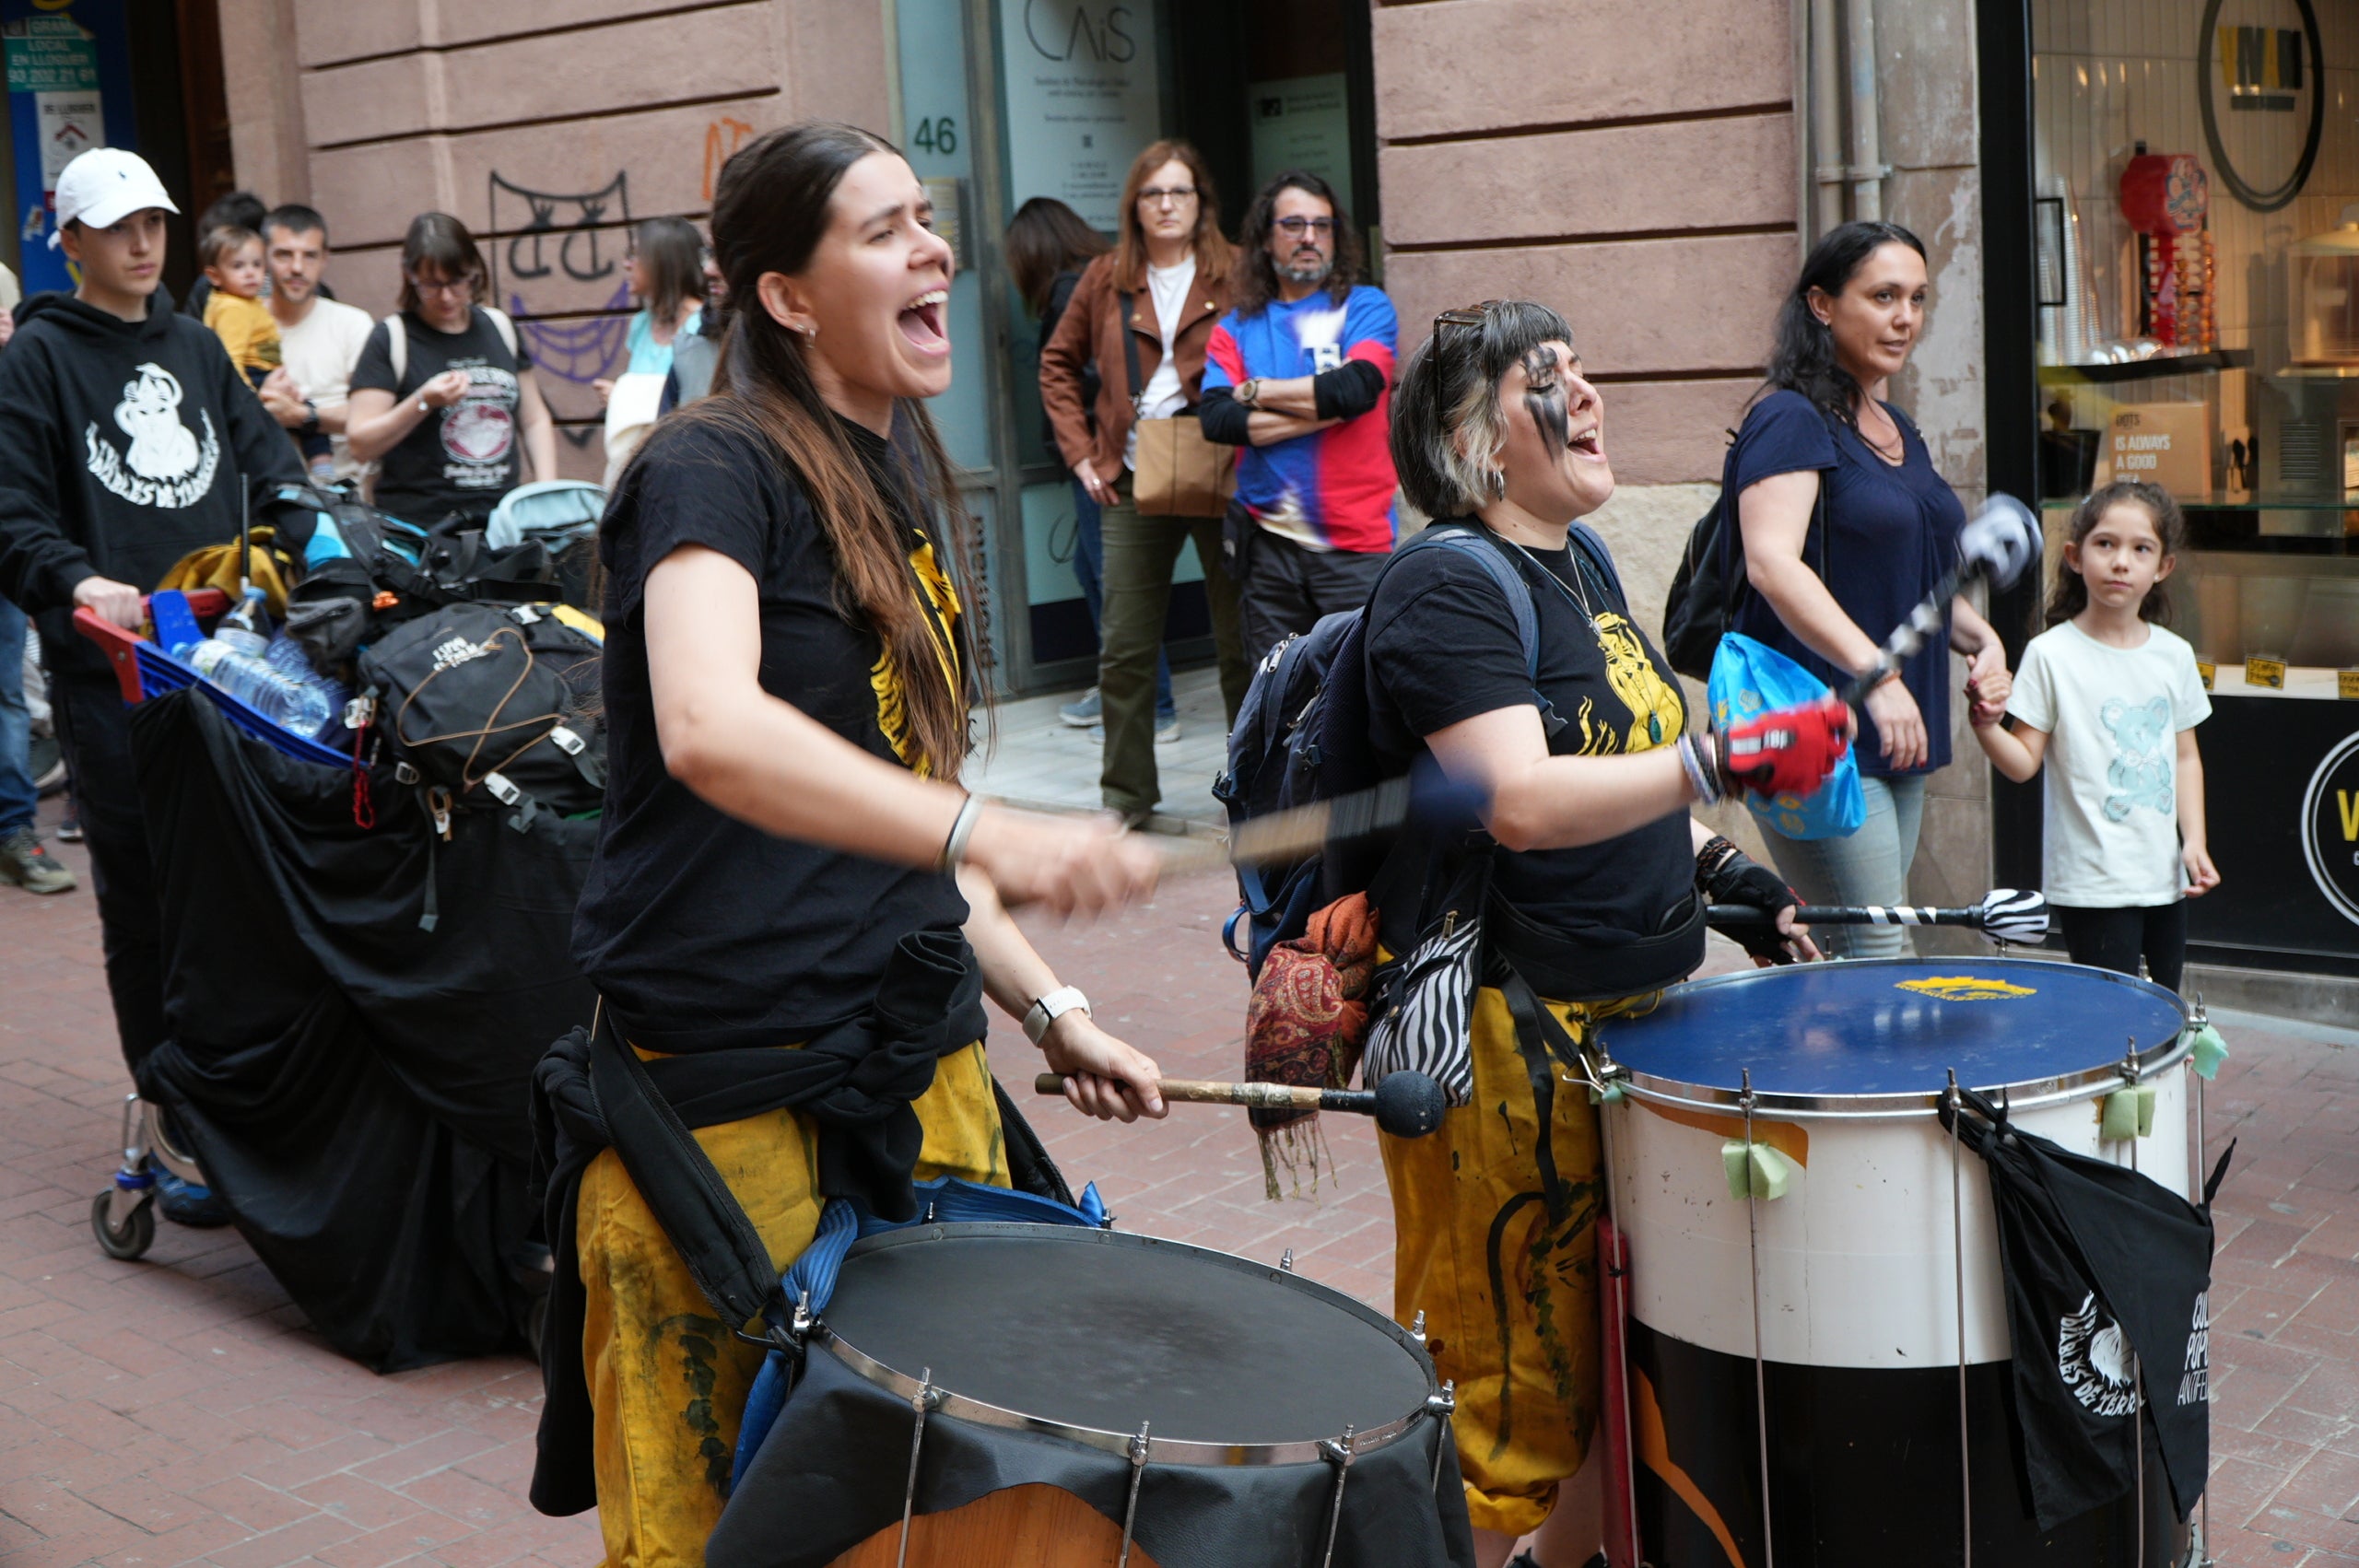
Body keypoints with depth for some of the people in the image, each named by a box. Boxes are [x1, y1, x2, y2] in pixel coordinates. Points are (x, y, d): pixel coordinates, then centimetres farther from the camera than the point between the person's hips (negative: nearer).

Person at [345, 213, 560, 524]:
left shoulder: (499, 328, 14)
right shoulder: (391, 338, 0)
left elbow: (535, 420, 21)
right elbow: (360, 444, -5)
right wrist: (422, 403, -17)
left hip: (505, 519, 4)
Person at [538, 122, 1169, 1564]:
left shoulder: (911, 484, 13)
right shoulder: (712, 468, -11)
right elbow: (709, 728, -32)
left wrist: (1048, 1005, 11)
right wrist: (990, 834, -41)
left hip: (918, 1068, 7)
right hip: (725, 1092, -7)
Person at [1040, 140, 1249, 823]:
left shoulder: (1236, 276, 0)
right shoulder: (1106, 279, 7)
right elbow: (1058, 364, 16)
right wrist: (1080, 453, 6)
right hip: (1133, 484, 2)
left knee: (1241, 641, 6)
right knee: (1123, 649, 3)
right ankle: (1126, 797, 13)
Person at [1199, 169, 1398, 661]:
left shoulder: (1366, 308, 5)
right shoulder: (1236, 328, 9)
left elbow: (1356, 388, -14)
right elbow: (1218, 420, -7)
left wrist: (1257, 391, -3)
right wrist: (1324, 409, -12)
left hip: (1356, 545, -2)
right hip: (1267, 544, 2)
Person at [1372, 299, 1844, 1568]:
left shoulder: (1582, 562, 13)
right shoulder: (1447, 587, -16)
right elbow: (1522, 800, -28)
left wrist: (1714, 867, 13)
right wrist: (1725, 762, -31)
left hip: (1627, 1011, 9)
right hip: (1504, 1033, -9)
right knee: (1509, 1381, 2)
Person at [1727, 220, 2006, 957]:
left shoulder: (1897, 431, 18)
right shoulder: (1791, 420, -10)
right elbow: (1772, 564, -24)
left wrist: (1977, 635, 10)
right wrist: (1877, 674, -32)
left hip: (1896, 739, 9)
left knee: (1843, 961, 12)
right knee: (1877, 961, -10)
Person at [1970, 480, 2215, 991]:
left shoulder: (2174, 655, 7)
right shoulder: (2052, 654, -8)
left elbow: (2185, 756, 14)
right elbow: (2024, 763, -8)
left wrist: (2194, 841, 4)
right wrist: (1987, 724, -27)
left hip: (2165, 876, 5)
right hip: (2092, 885, -5)